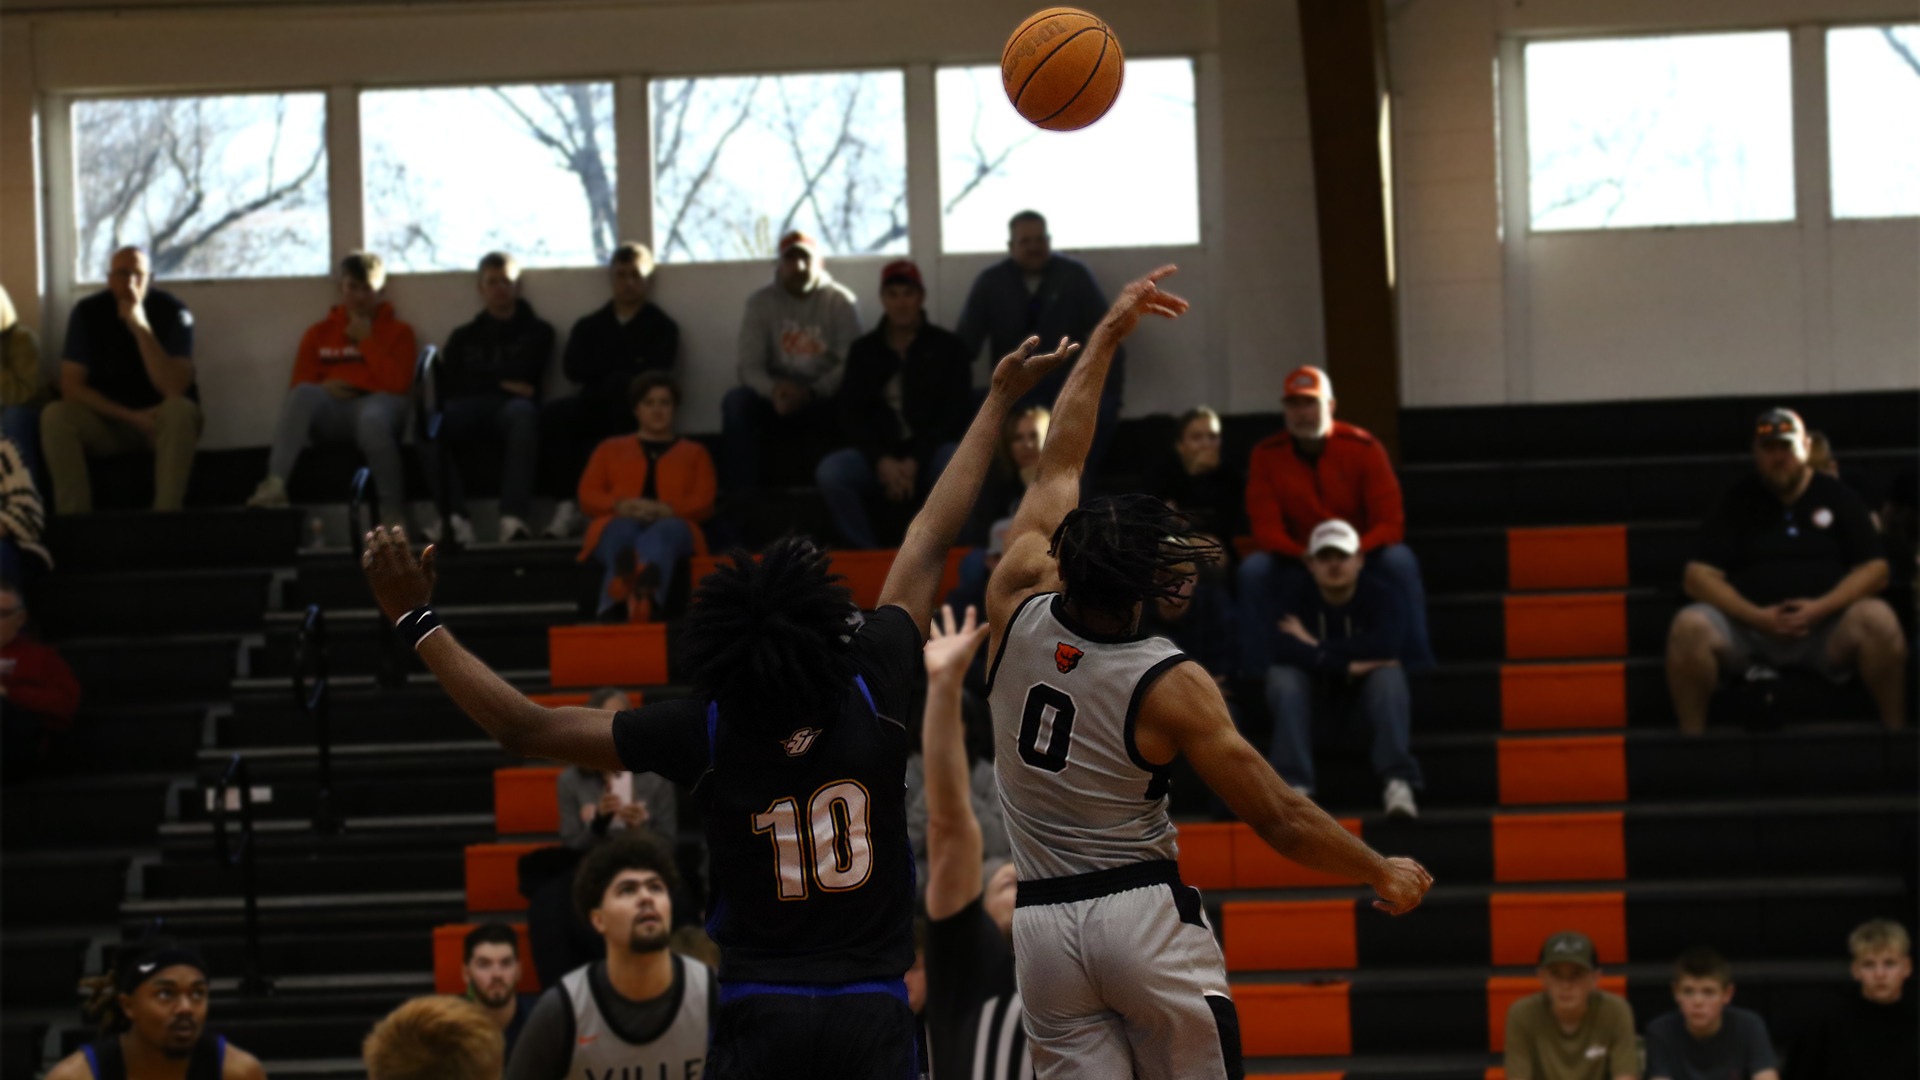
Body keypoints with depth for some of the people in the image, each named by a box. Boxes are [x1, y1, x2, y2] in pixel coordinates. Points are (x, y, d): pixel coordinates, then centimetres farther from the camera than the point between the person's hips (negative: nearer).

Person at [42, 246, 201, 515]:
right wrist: (130, 416, -20)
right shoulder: (88, 313, -5)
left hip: (161, 423, -2)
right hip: (108, 421, 2)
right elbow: (71, 386, -9)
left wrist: (141, 327, -29)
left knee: (180, 410, -36)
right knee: (55, 416, -27)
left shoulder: (172, 312, -12)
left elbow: (174, 390, -23)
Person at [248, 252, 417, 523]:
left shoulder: (397, 331, 16)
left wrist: (366, 340, 0)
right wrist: (323, 388, -7)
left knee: (372, 418, -41)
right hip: (330, 413, 2)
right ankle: (275, 483, -45)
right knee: (304, 394, -33)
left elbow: (398, 384, 0)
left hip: (376, 402, -2)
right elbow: (301, 384, 16)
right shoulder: (319, 333, 22)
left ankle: (393, 512, -33)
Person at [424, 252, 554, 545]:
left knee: (522, 412, -41)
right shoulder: (464, 337, 28)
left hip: (511, 404, -2)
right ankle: (455, 516, -45)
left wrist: (478, 376, 10)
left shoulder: (537, 331, 22)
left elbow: (523, 376, 4)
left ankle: (514, 517, -54)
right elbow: (448, 386, 11)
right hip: (470, 408, 2)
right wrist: (500, 383, 3)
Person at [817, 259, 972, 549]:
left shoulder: (945, 346, 7)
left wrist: (915, 461, -14)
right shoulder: (864, 350, 13)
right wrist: (881, 460, -14)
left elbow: (957, 411, -1)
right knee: (829, 472, -29)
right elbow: (849, 414, 5)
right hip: (879, 456, 2)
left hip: (929, 453, -2)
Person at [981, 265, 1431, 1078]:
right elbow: (1281, 821, -8)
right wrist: (1385, 875, 8)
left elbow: (1057, 468, 14)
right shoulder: (1171, 688, -13)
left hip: (1043, 924, 4)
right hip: (1144, 913, -4)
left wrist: (1107, 337, 23)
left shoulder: (1018, 608, -3)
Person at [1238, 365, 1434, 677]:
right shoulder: (1267, 455, -7)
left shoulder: (1363, 447, -11)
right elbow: (1266, 528, -11)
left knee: (1400, 560, -31)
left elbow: (1390, 523, -14)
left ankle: (1418, 666, -29)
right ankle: (1255, 672, -24)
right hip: (1296, 564, 1)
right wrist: (1305, 555, -31)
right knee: (1253, 569, -28)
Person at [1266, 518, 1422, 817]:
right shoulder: (1299, 598, -6)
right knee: (1281, 676, -28)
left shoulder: (1379, 594, -9)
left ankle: (1397, 783, -40)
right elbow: (1284, 650, -26)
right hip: (1316, 697, 1)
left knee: (1389, 675, -32)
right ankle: (1294, 784, -35)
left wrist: (1318, 647, -25)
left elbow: (1387, 644, -30)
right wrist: (1346, 666, -34)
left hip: (1365, 693, -1)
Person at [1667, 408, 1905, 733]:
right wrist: (1756, 617, -14)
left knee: (1877, 619, -31)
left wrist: (1821, 609, -13)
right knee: (1689, 626, -29)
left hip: (1825, 625, 0)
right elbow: (1699, 577, 2)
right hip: (1748, 626, 0)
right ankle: (1691, 741, -21)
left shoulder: (1837, 497, 13)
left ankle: (1894, 732, -22)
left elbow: (1875, 569, 4)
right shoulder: (1736, 503, 12)